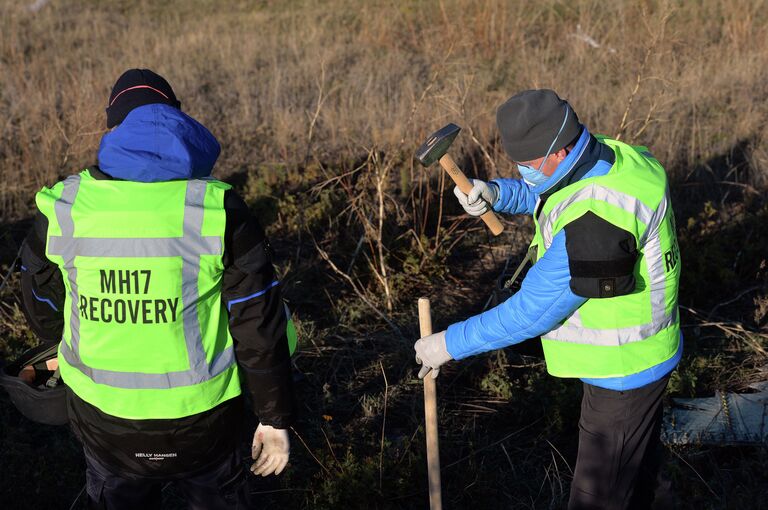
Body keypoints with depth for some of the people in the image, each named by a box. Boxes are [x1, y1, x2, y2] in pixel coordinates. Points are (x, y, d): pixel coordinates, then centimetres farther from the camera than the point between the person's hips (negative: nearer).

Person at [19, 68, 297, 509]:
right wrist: (276, 419, -1)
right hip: (203, 423, -2)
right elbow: (259, 328, -13)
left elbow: (44, 314, 5)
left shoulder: (62, 210, -9)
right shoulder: (219, 210, -17)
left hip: (103, 423, 2)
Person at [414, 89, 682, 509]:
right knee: (634, 474, 30)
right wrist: (495, 193, -6)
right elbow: (543, 192, 14)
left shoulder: (593, 222, -36)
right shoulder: (611, 155, -6)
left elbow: (532, 312, -30)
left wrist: (451, 343, -20)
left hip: (623, 370, -9)